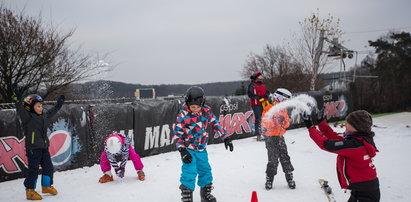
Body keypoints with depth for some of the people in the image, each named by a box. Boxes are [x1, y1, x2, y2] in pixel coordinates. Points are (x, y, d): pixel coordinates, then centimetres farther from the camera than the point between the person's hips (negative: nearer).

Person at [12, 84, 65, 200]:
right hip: (33, 148, -8)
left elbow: (52, 112, 30)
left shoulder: (44, 116, 12)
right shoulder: (27, 117, -10)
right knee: (33, 170, -4)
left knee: (48, 167, 13)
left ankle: (46, 186, 32)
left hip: (44, 147, 8)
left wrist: (59, 104, 39)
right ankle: (30, 191, 8)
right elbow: (20, 109, -27)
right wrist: (17, 99, -42)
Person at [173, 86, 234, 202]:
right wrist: (182, 150, -20)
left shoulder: (206, 111, -6)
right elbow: (177, 133, -13)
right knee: (190, 172, -13)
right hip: (188, 149, -5)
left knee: (205, 170, 14)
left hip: (201, 149, 5)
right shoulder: (183, 115, -17)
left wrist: (225, 137, 0)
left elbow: (215, 124, 5)